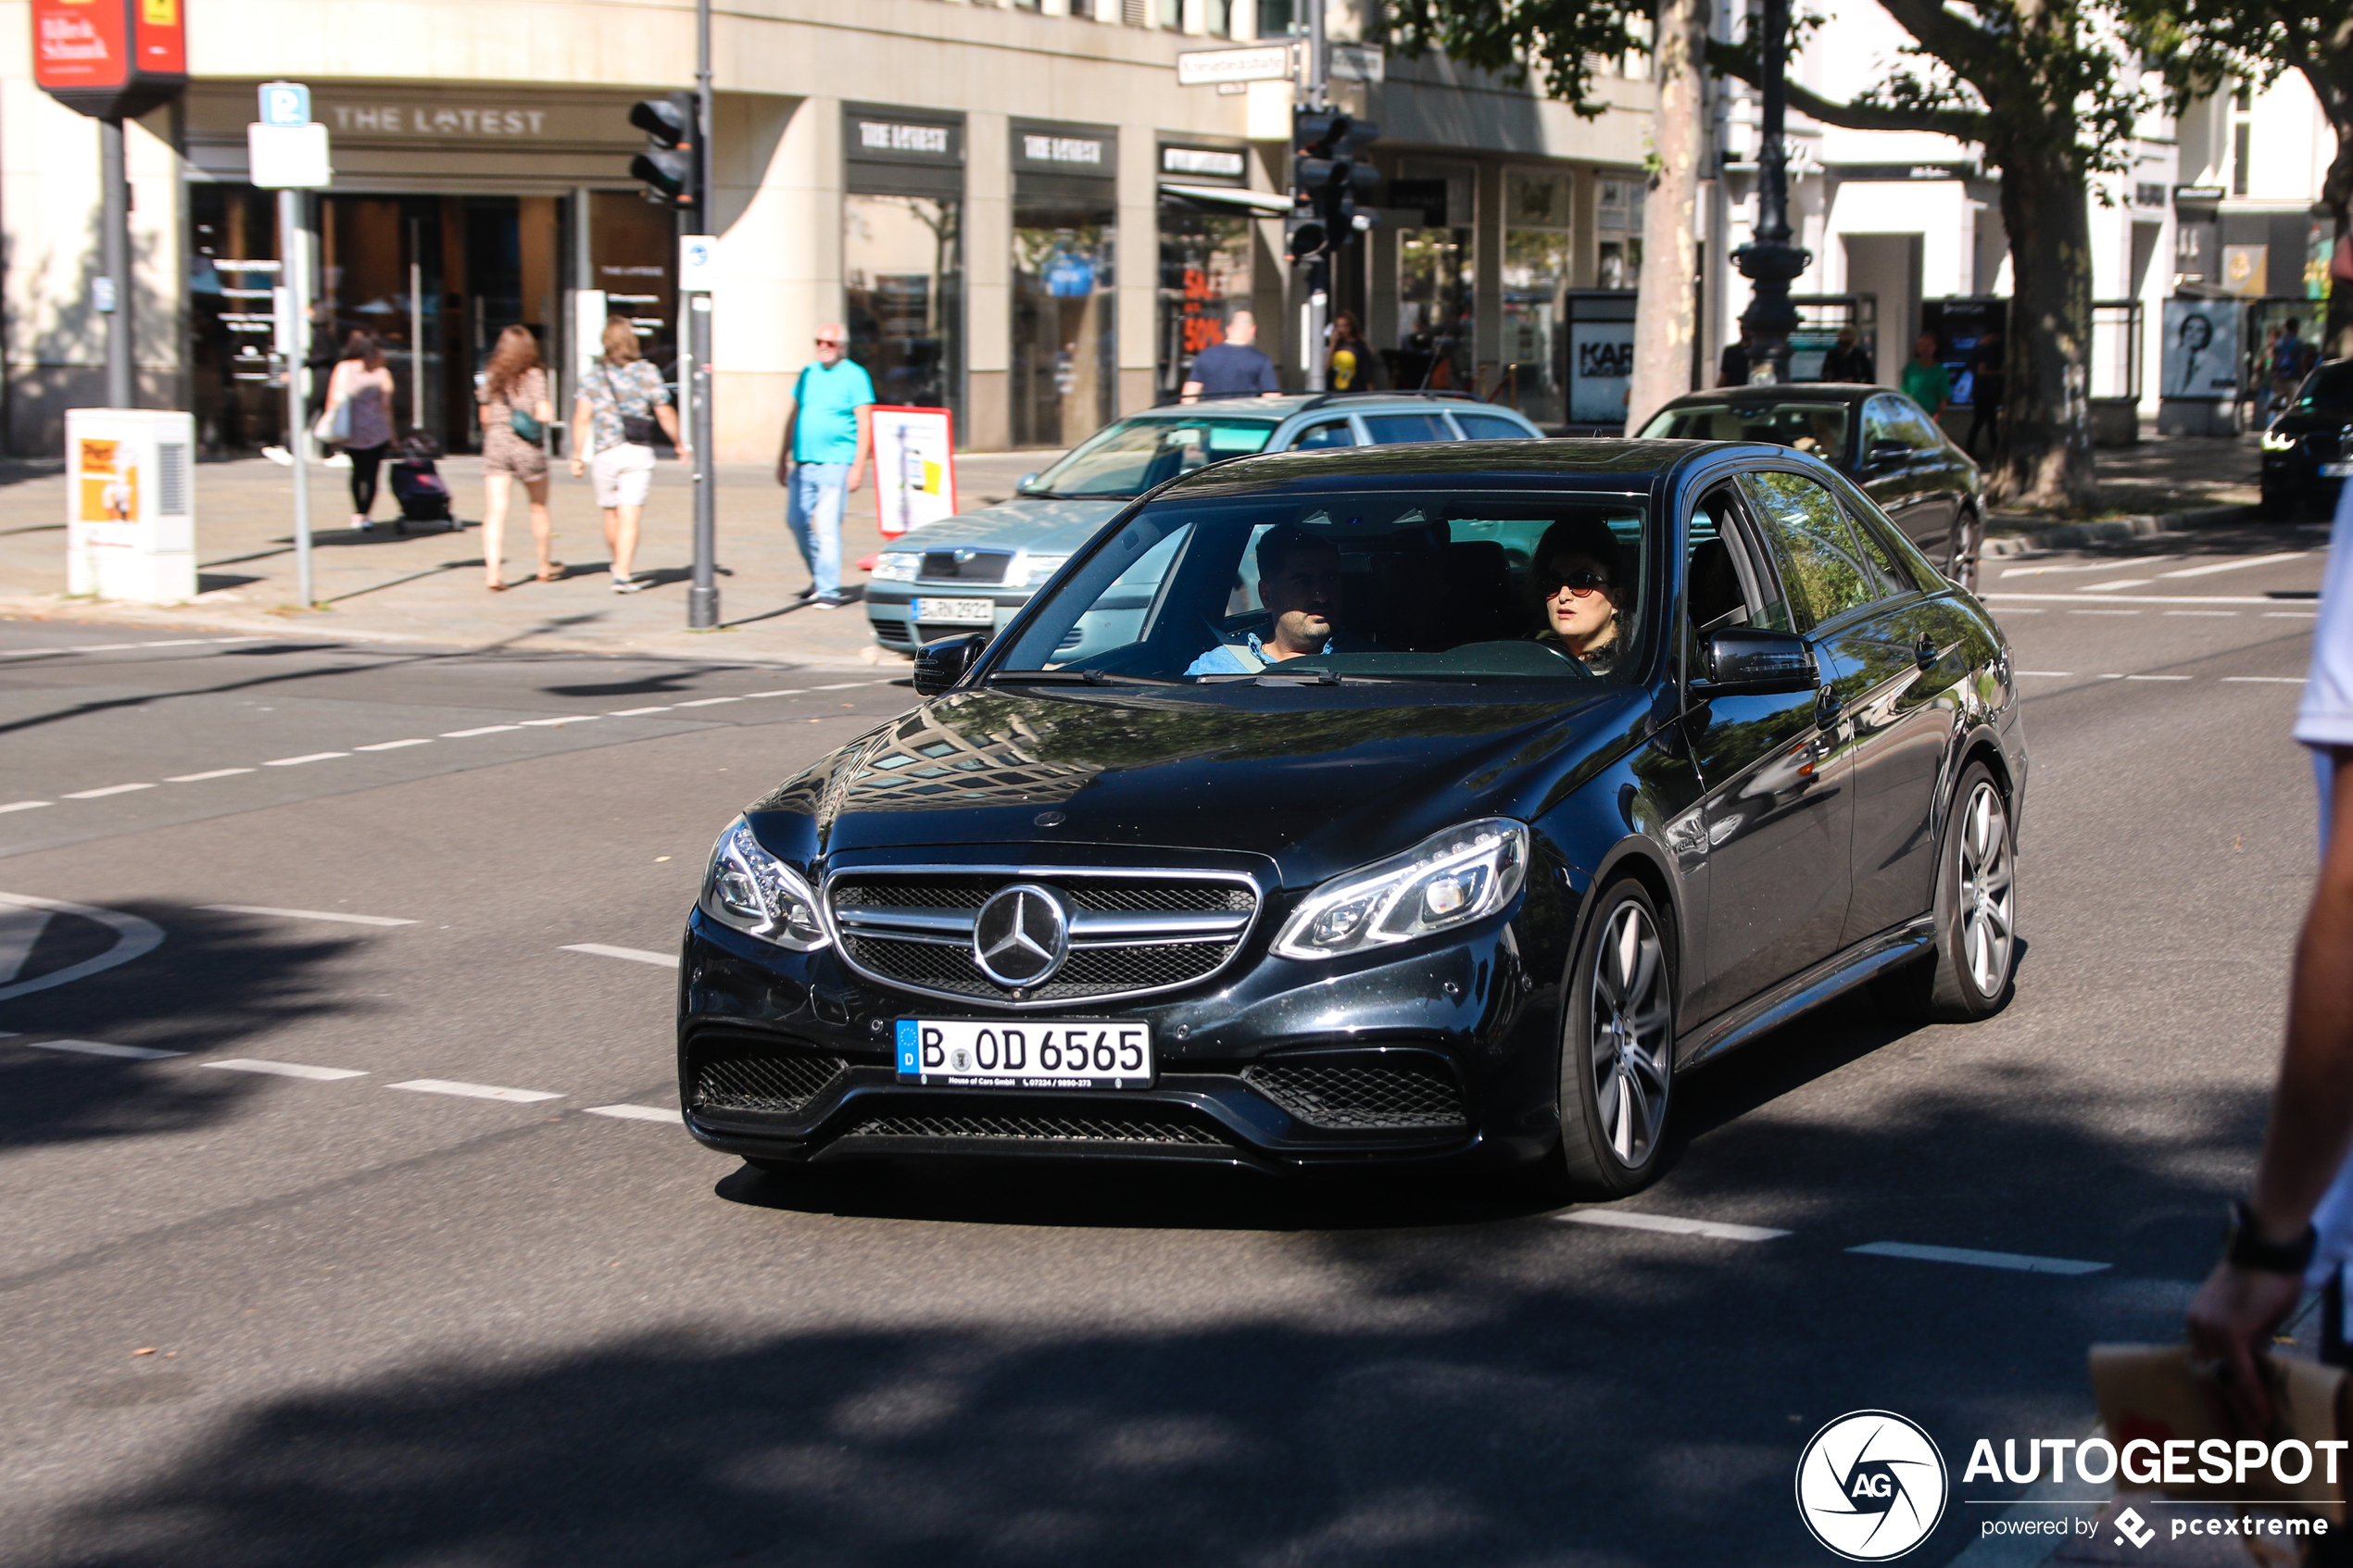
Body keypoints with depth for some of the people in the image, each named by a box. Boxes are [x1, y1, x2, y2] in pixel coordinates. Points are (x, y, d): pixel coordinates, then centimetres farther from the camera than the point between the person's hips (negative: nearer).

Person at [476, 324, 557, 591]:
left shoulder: (491, 377, 4)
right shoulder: (534, 377, -7)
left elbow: (485, 419, 10)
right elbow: (543, 416, -15)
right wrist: (549, 409, 7)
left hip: (495, 447, 2)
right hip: (528, 448, -2)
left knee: (495, 511, -5)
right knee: (538, 507, 17)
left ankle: (493, 569, -22)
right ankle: (544, 567, 30)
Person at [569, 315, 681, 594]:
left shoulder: (593, 375, 2)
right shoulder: (647, 372, -1)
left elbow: (582, 418, -4)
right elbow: (665, 414, 1)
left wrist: (577, 456, 1)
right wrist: (678, 443, 16)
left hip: (605, 453, 2)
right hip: (639, 453, -2)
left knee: (611, 515, 17)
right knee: (630, 518, -4)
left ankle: (621, 568, 35)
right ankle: (623, 575, -13)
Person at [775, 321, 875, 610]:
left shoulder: (855, 376, -2)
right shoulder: (808, 373, 15)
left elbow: (865, 423, -7)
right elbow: (794, 415, 21)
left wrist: (858, 466, -14)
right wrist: (783, 458, 19)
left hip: (835, 463, -6)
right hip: (803, 464, 6)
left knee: (827, 526, -10)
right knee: (796, 521, 6)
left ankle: (829, 589, -5)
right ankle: (819, 576, 25)